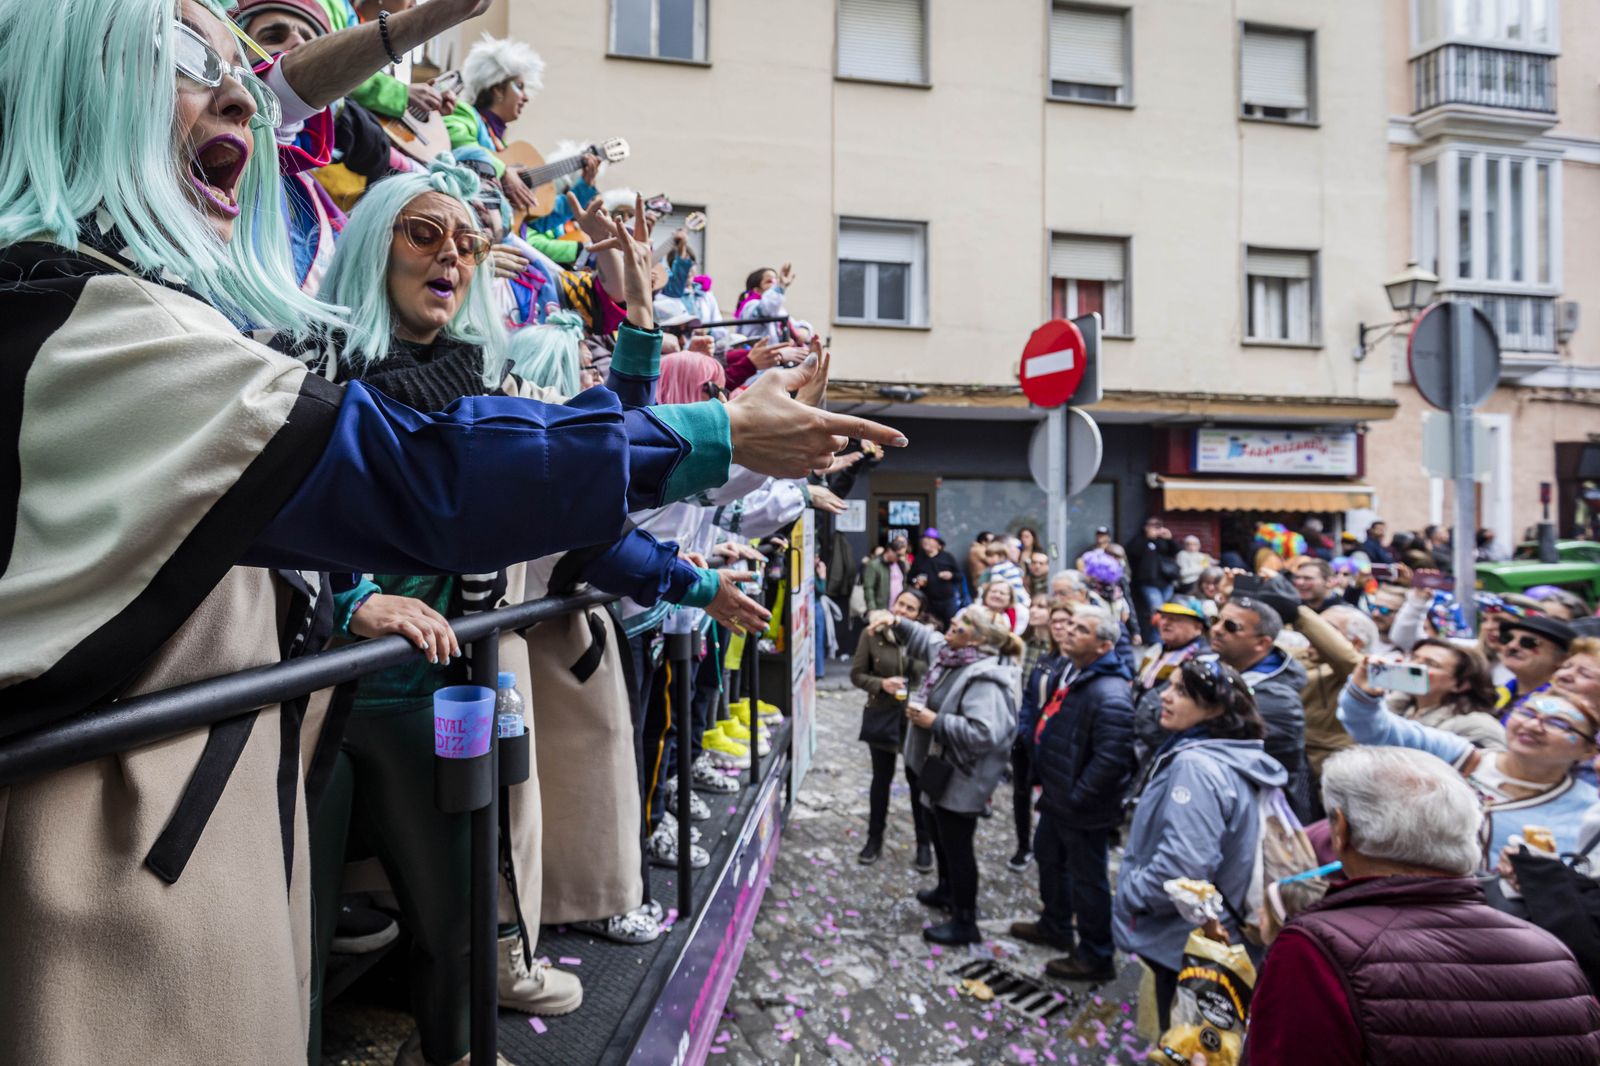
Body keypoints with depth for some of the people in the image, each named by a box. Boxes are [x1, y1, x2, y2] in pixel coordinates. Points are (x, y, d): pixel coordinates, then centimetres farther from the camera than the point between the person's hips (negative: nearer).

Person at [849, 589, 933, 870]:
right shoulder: (872, 634, -7)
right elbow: (857, 674, -1)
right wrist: (881, 684, -18)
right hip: (882, 717, 1)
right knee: (881, 778, 16)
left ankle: (924, 843, 26)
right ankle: (874, 838, 33)